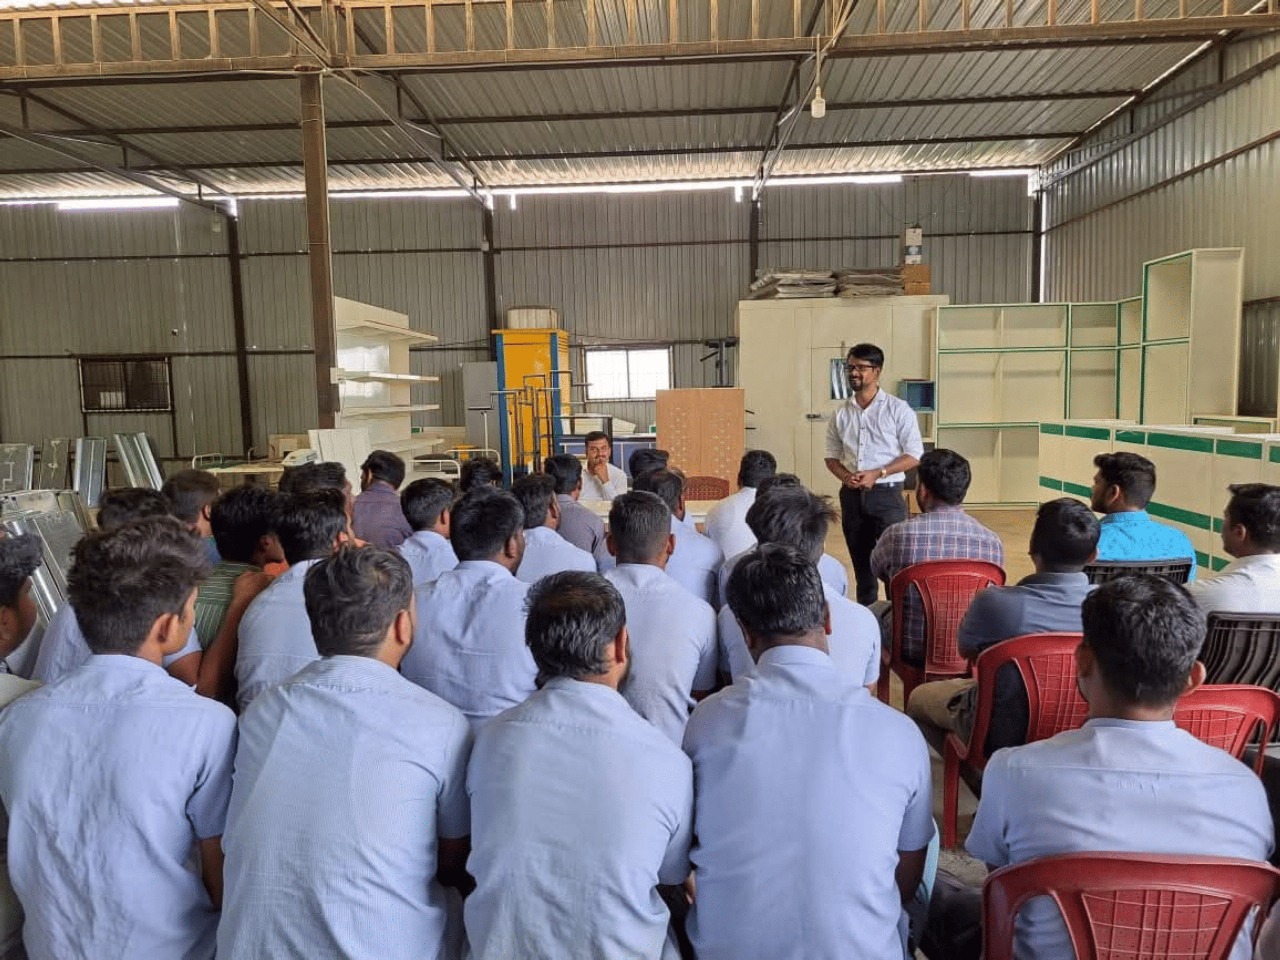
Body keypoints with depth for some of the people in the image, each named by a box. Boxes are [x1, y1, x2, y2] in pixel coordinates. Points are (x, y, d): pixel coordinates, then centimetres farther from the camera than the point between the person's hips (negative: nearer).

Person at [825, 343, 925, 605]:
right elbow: (831, 455, 13)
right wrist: (845, 476, -9)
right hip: (851, 495, 4)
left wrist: (877, 474, -17)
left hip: (886, 494, -4)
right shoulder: (841, 413, 7)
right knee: (861, 561, 12)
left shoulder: (898, 409, -4)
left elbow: (914, 455, -6)